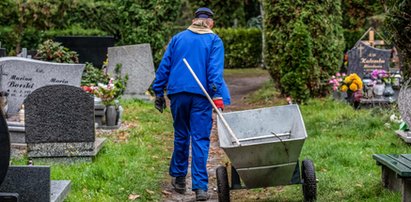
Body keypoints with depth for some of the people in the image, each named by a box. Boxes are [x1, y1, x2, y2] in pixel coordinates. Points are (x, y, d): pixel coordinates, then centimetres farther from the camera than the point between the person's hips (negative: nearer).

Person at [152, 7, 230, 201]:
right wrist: (218, 96, -15)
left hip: (178, 93, 3)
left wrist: (159, 92, 15)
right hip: (201, 96, -3)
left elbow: (164, 66, 11)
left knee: (181, 136, 17)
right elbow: (215, 69, -9)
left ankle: (179, 177, 26)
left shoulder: (178, 38, 14)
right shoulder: (214, 41, 5)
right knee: (200, 140, -2)